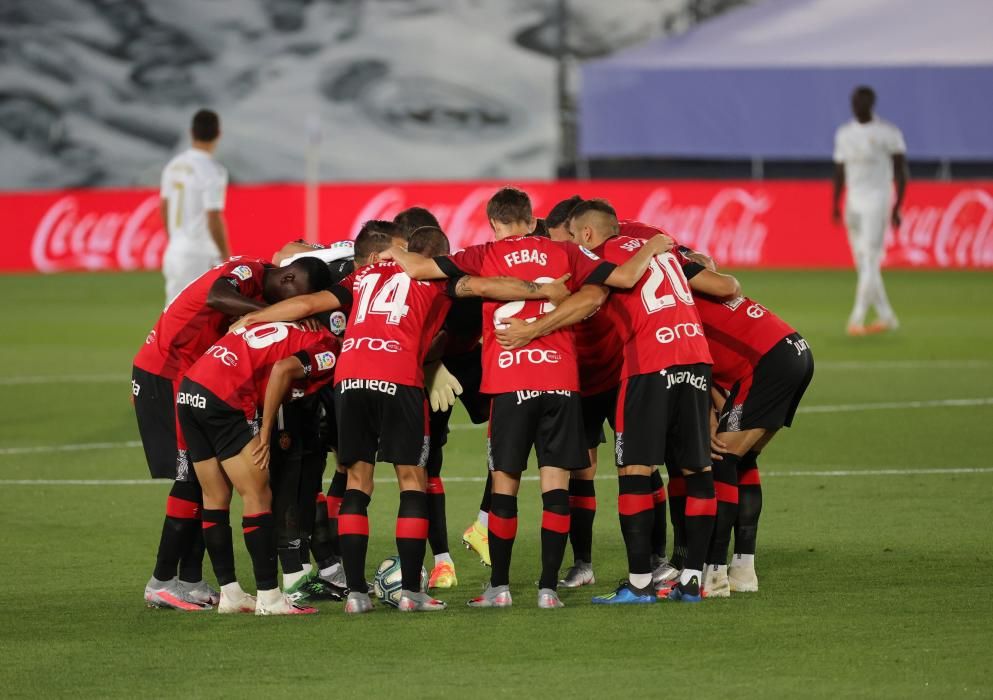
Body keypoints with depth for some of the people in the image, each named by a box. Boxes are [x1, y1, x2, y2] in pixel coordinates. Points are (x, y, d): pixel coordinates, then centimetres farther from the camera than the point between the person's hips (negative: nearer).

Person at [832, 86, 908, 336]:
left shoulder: (888, 133, -6)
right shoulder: (844, 134, 11)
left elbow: (900, 172, -6)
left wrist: (897, 207, -14)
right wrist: (836, 206, 6)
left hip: (877, 201, -7)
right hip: (853, 201, 7)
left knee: (870, 262, -14)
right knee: (863, 265, 9)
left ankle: (857, 319, -21)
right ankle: (886, 317, 18)